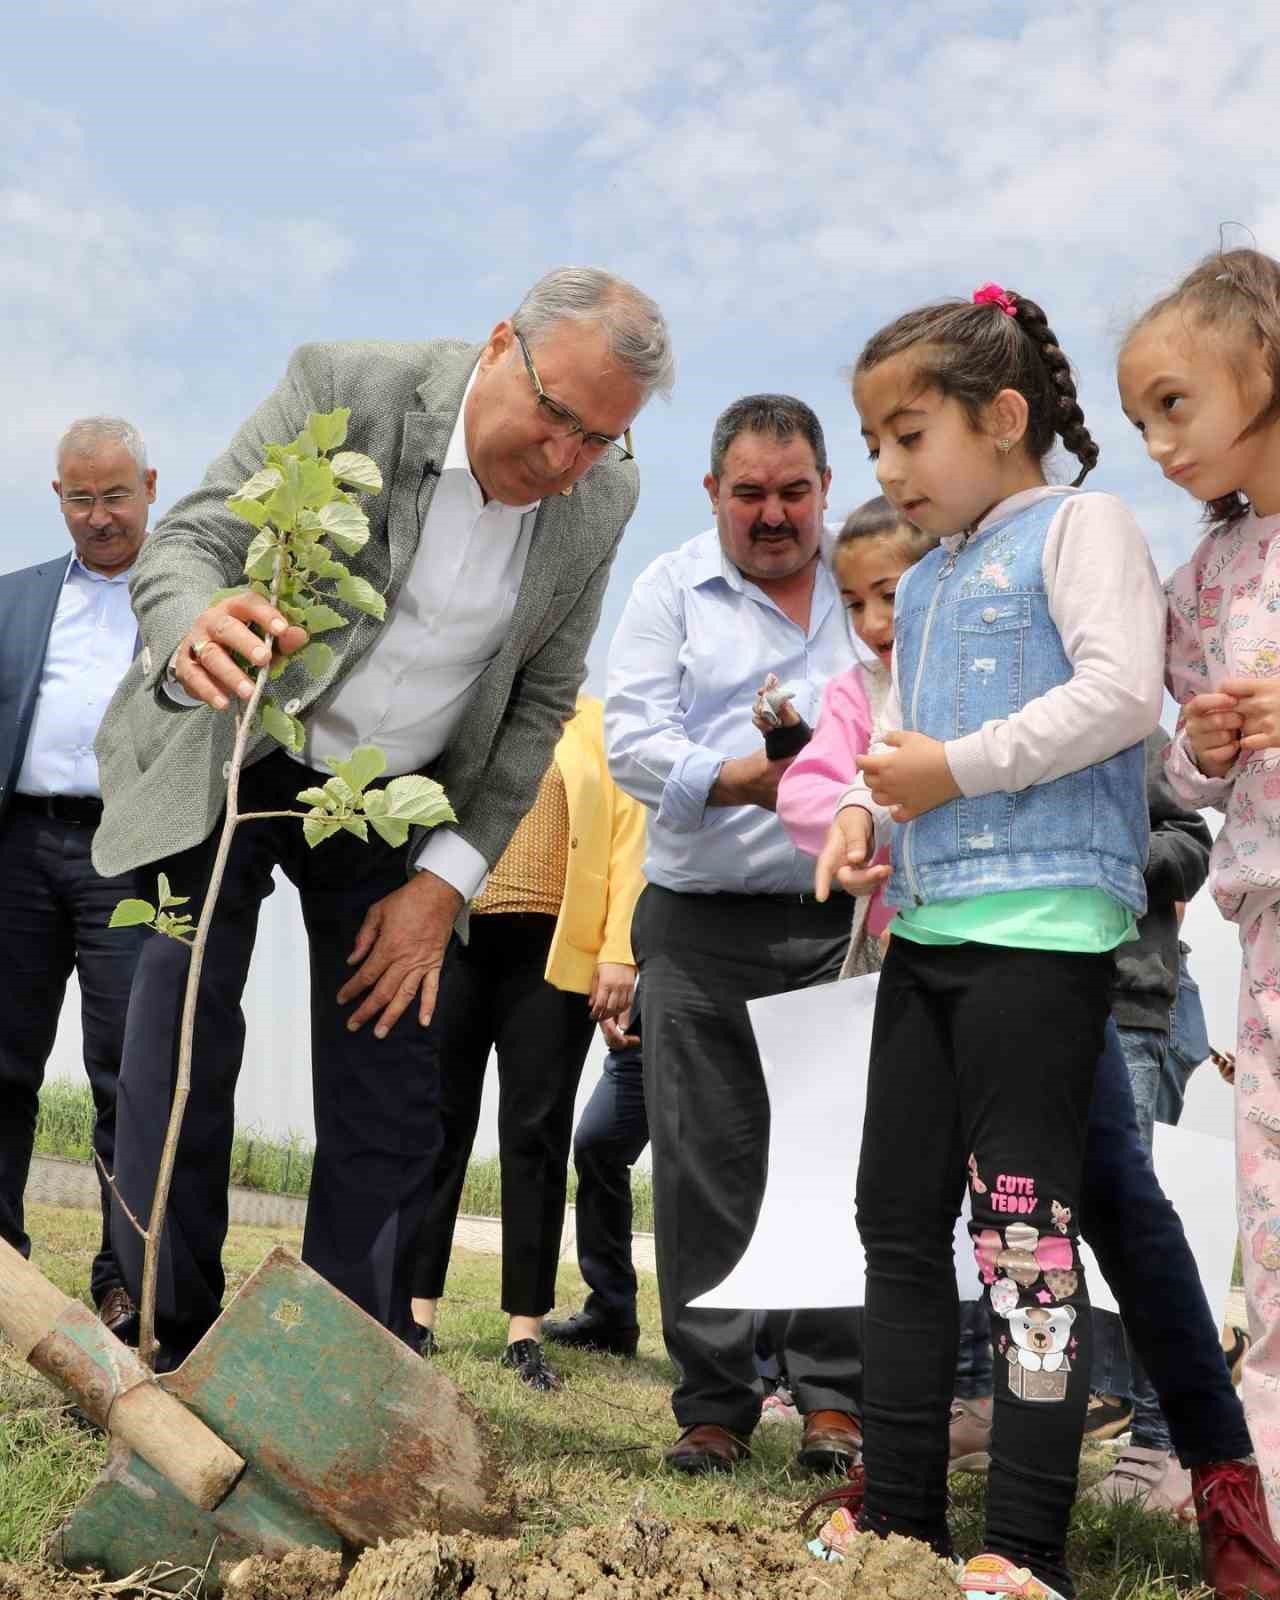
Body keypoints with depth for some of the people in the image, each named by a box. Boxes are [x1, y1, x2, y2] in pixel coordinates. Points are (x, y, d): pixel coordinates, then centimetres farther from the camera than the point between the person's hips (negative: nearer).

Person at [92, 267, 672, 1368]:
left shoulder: (603, 499, -10)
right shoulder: (346, 389, -21)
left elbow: (542, 701, -1)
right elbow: (185, 544, -22)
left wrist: (446, 880, -8)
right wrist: (197, 633, -48)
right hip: (227, 768, -2)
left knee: (392, 1113, 1)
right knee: (174, 1080, -8)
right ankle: (173, 1366, 8)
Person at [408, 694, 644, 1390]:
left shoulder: (603, 726, 8)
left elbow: (630, 839, 1)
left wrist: (620, 952, -8)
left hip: (555, 951, -1)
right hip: (454, 937, 2)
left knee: (536, 1134, 1)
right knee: (437, 1122, 3)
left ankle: (525, 1330, 6)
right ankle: (416, 1310, 10)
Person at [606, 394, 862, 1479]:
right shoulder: (673, 589, 9)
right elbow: (631, 739, -1)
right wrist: (742, 778, -16)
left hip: (844, 922, 0)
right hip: (704, 929, 0)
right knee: (703, 1171, 3)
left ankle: (836, 1399, 11)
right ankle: (715, 1404, 14)